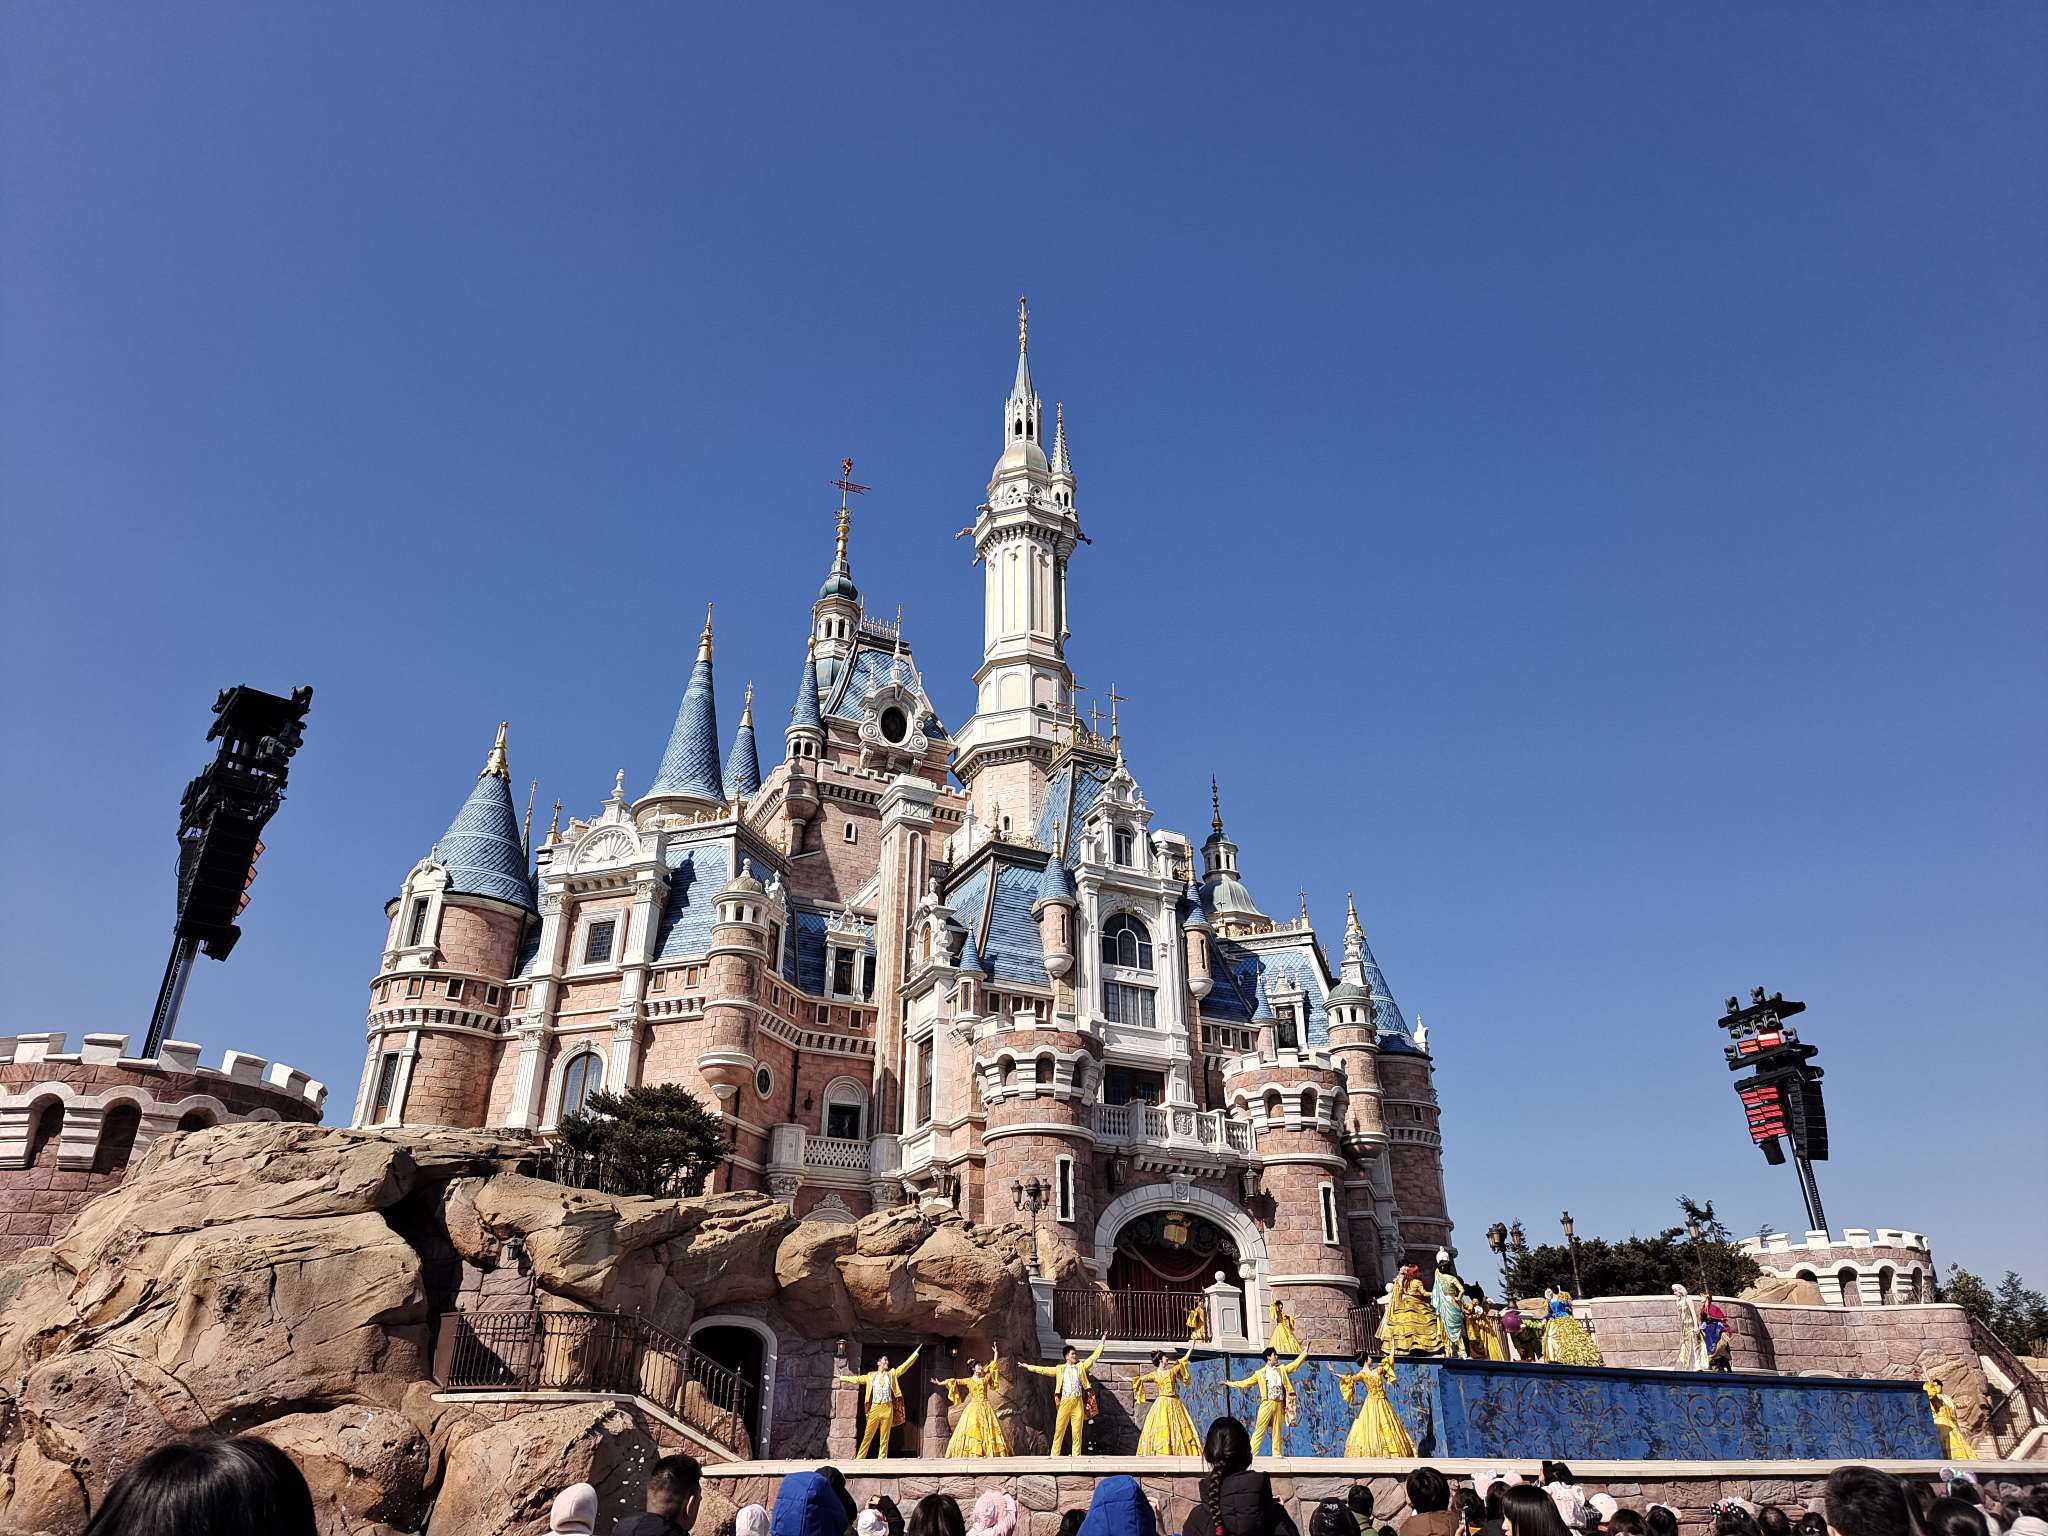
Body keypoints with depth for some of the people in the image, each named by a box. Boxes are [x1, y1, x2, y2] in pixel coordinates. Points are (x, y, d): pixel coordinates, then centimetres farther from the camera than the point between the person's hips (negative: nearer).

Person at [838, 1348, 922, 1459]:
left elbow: (905, 1365, 10)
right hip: (875, 1408, 0)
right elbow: (857, 1379, 19)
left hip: (887, 1408, 0)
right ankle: (859, 1457, 4)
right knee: (868, 1434, -2)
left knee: (884, 1436, -1)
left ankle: (882, 1458, 3)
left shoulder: (892, 1374, 14)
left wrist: (916, 1352, 6)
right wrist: (841, 1378, 21)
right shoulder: (871, 1376, 14)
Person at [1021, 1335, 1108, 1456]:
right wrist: (1029, 1367, 18)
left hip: (1078, 1403, 0)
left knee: (1077, 1431, -2)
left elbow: (1094, 1357, 14)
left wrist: (1101, 1343, 10)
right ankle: (1054, 1455, 2)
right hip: (1065, 1402, 0)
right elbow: (1044, 1370, 17)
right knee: (1059, 1429, -2)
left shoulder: (1081, 1366, 14)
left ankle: (1076, 1456, 3)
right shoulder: (1060, 1369, 14)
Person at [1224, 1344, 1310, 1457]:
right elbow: (1246, 1382, 9)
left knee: (1277, 1432, 5)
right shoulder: (1260, 1373, 8)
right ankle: (1251, 1454, -7)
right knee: (1259, 1430, -7)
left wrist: (1304, 1353, 12)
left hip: (1279, 1405, 3)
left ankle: (1277, 1455, 11)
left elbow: (1295, 1364, 18)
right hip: (1267, 1404, -3)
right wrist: (1230, 1383, 4)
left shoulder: (1282, 1369, 18)